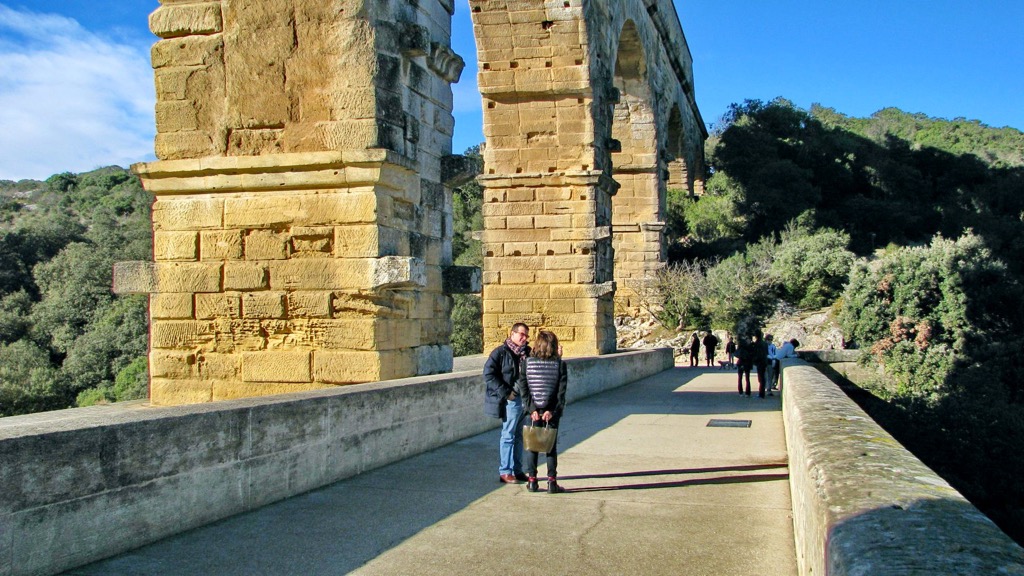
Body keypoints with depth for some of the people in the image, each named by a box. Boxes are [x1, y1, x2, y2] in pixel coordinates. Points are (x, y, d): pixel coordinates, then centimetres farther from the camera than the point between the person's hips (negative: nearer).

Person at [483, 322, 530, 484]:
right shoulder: (500, 352, -7)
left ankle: (517, 470, 22)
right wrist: (505, 392, -15)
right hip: (512, 400, -7)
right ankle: (505, 472, 5)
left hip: (526, 399, 7)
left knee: (519, 436, 13)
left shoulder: (527, 352, 13)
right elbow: (488, 374, -12)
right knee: (508, 435, -2)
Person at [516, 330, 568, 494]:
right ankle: (552, 482, 5)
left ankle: (532, 480, 12)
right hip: (552, 411, 0)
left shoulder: (527, 362, -4)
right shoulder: (559, 364, -6)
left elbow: (523, 388, -8)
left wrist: (531, 408, -9)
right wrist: (553, 410, -8)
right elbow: (562, 390, -10)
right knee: (551, 445, 8)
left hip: (533, 410, 1)